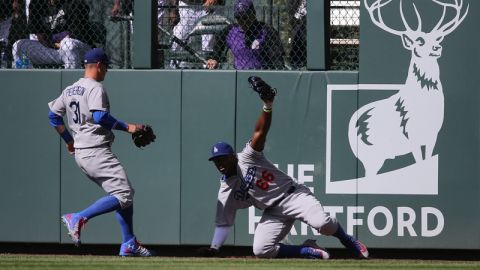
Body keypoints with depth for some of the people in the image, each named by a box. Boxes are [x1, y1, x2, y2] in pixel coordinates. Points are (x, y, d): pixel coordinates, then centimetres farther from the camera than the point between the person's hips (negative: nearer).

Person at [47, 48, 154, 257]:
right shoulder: (95, 88, -10)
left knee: (124, 193, 14)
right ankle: (79, 219, -19)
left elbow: (53, 114, 23)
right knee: (123, 195, -14)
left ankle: (129, 244, 10)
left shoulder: (70, 90, 16)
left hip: (80, 153, 10)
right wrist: (127, 127, -18)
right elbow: (100, 117, -24)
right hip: (97, 152, -10)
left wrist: (68, 140, 32)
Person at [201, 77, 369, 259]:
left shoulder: (247, 158, -5)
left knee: (323, 223, -27)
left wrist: (268, 105, -37)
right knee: (261, 250, -20)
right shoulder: (226, 192, 2)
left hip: (292, 194, -4)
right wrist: (213, 248, -16)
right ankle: (309, 251, -4)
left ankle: (351, 243, 3)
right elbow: (223, 224, 1)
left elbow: (260, 132, -19)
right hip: (273, 213, 4)